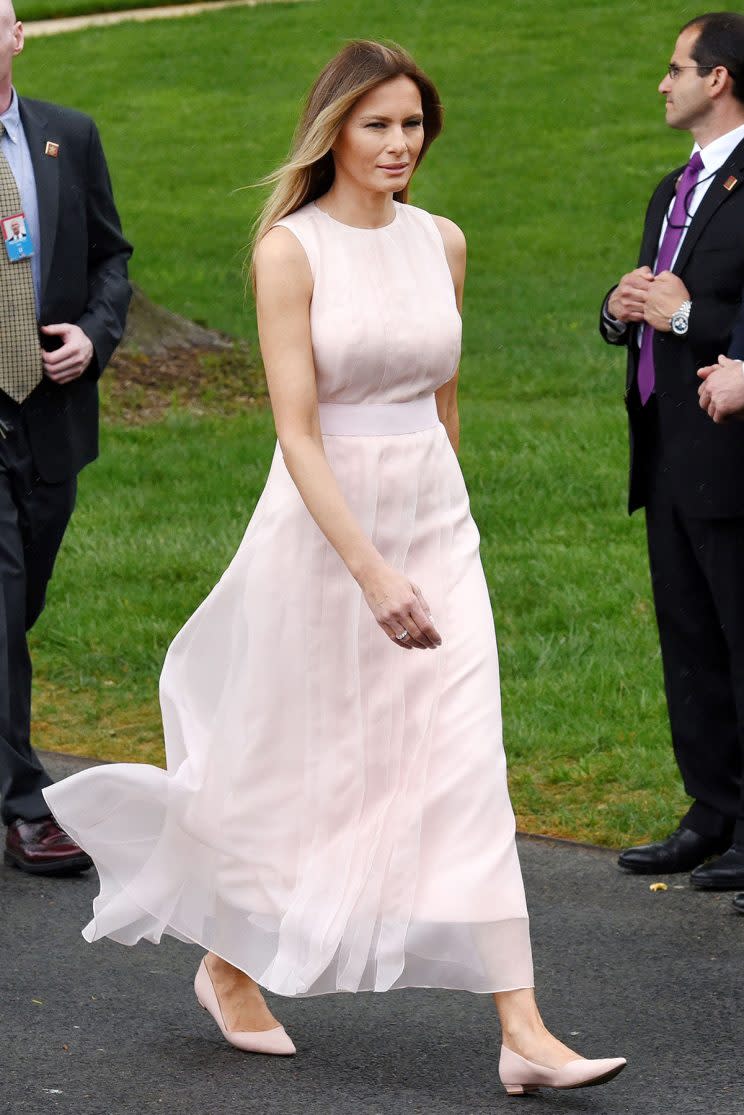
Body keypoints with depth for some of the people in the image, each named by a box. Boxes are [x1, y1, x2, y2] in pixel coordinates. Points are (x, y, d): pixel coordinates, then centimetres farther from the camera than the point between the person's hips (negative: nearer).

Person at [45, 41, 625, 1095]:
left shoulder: (441, 242, 6)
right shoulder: (291, 249, -11)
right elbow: (297, 431, -17)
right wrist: (372, 573, -23)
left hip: (436, 525, 4)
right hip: (323, 527, -4)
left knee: (467, 772, -4)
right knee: (291, 765, 9)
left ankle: (525, 1035, -8)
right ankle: (230, 964, 35)